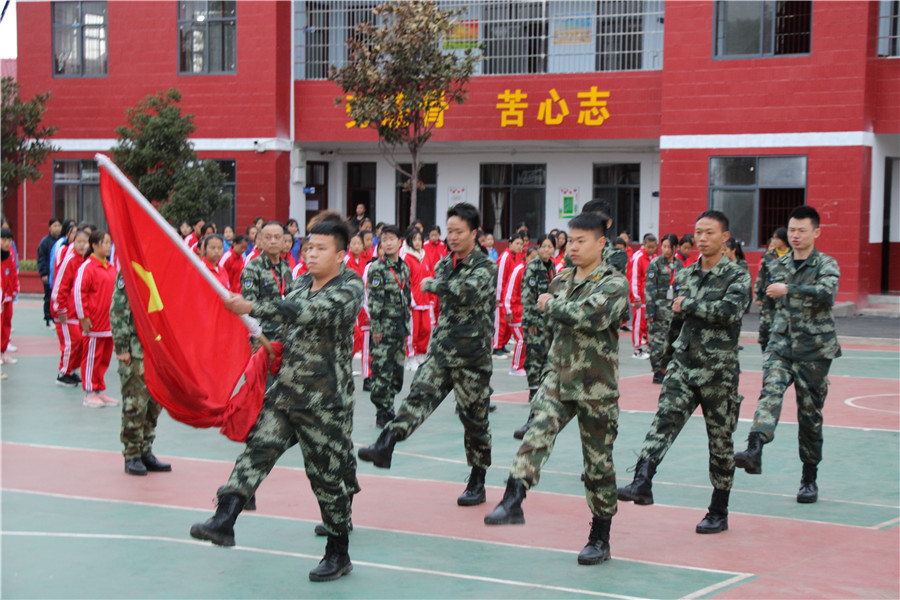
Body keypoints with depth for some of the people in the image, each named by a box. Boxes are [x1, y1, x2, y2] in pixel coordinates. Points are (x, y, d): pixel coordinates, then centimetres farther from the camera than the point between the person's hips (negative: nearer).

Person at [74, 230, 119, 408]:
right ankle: (89, 394, 7)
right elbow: (78, 292, -14)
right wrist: (84, 317, -14)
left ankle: (100, 390, 22)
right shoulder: (87, 267, -10)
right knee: (92, 357, -1)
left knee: (105, 357, 12)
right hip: (94, 323, -8)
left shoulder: (111, 268, 14)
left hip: (110, 323, 8)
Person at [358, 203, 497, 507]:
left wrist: (432, 284, -16)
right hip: (441, 348, 5)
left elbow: (468, 291, -28)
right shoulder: (444, 265, 12)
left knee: (474, 418, 5)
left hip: (472, 355, -5)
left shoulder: (486, 267, -9)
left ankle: (477, 484, 16)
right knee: (420, 395, -18)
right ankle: (385, 445, -36)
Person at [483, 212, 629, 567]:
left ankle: (600, 538, 15)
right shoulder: (561, 280, 11)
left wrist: (552, 304, -15)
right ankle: (513, 501, -32)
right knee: (538, 432, -21)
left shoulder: (614, 283, -9)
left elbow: (591, 315, -28)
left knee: (598, 462, 4)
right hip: (558, 379, 5)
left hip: (596, 389, -5)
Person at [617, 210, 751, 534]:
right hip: (683, 364, 4)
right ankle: (642, 483, -31)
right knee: (665, 419, -18)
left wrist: (688, 304, -14)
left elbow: (729, 311, -23)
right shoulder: (684, 276, 12)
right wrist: (668, 358, 27)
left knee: (720, 440, 5)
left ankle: (719, 512, 15)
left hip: (719, 370, -4)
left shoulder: (737, 276, -4)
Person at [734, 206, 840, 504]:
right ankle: (754, 450, -44)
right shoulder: (777, 266, 11)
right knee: (770, 390, -24)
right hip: (780, 345, 3)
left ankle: (809, 478, 16)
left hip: (814, 350, -2)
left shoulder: (826, 264, -3)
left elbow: (827, 293, -25)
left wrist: (789, 289, -32)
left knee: (810, 413, 4)